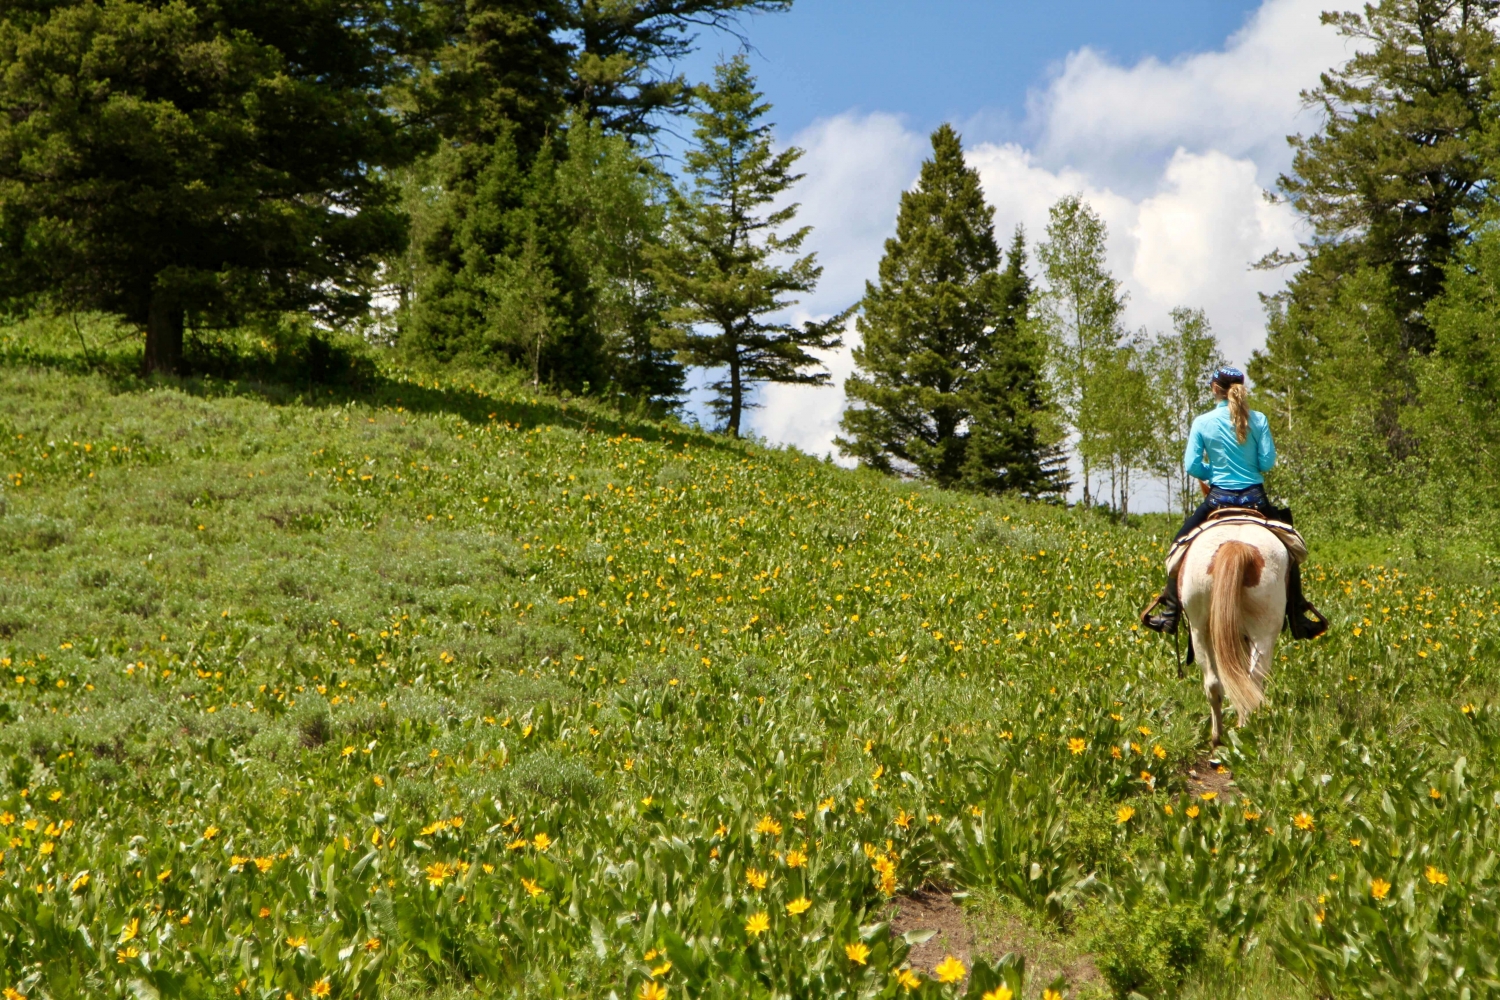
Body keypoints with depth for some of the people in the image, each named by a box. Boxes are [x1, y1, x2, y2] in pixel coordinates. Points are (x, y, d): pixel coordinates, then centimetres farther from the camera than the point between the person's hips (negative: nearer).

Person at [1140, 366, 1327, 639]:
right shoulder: (1258, 420, -4)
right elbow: (1267, 462, -5)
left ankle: (1169, 613, 14)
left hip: (1219, 500, -1)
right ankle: (1300, 618, 19)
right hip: (1255, 499, 1)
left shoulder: (1202, 423, -5)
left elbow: (1192, 466, -6)